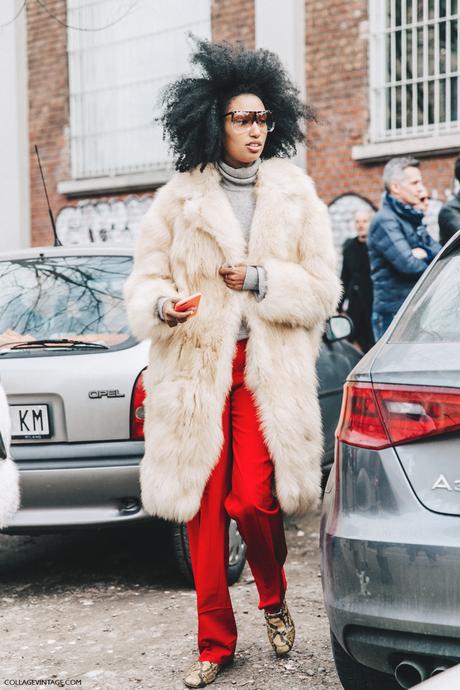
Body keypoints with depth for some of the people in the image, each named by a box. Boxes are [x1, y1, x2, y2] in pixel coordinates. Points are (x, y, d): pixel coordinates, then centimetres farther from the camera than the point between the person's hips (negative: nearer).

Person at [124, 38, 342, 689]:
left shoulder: (295, 195, 8)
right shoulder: (179, 198, 6)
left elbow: (323, 289, 7)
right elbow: (145, 281, 7)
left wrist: (261, 280, -9)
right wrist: (161, 305, -16)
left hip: (268, 368, 0)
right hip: (194, 366, 1)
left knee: (252, 498, -11)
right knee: (204, 507, 2)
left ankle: (274, 599, 22)